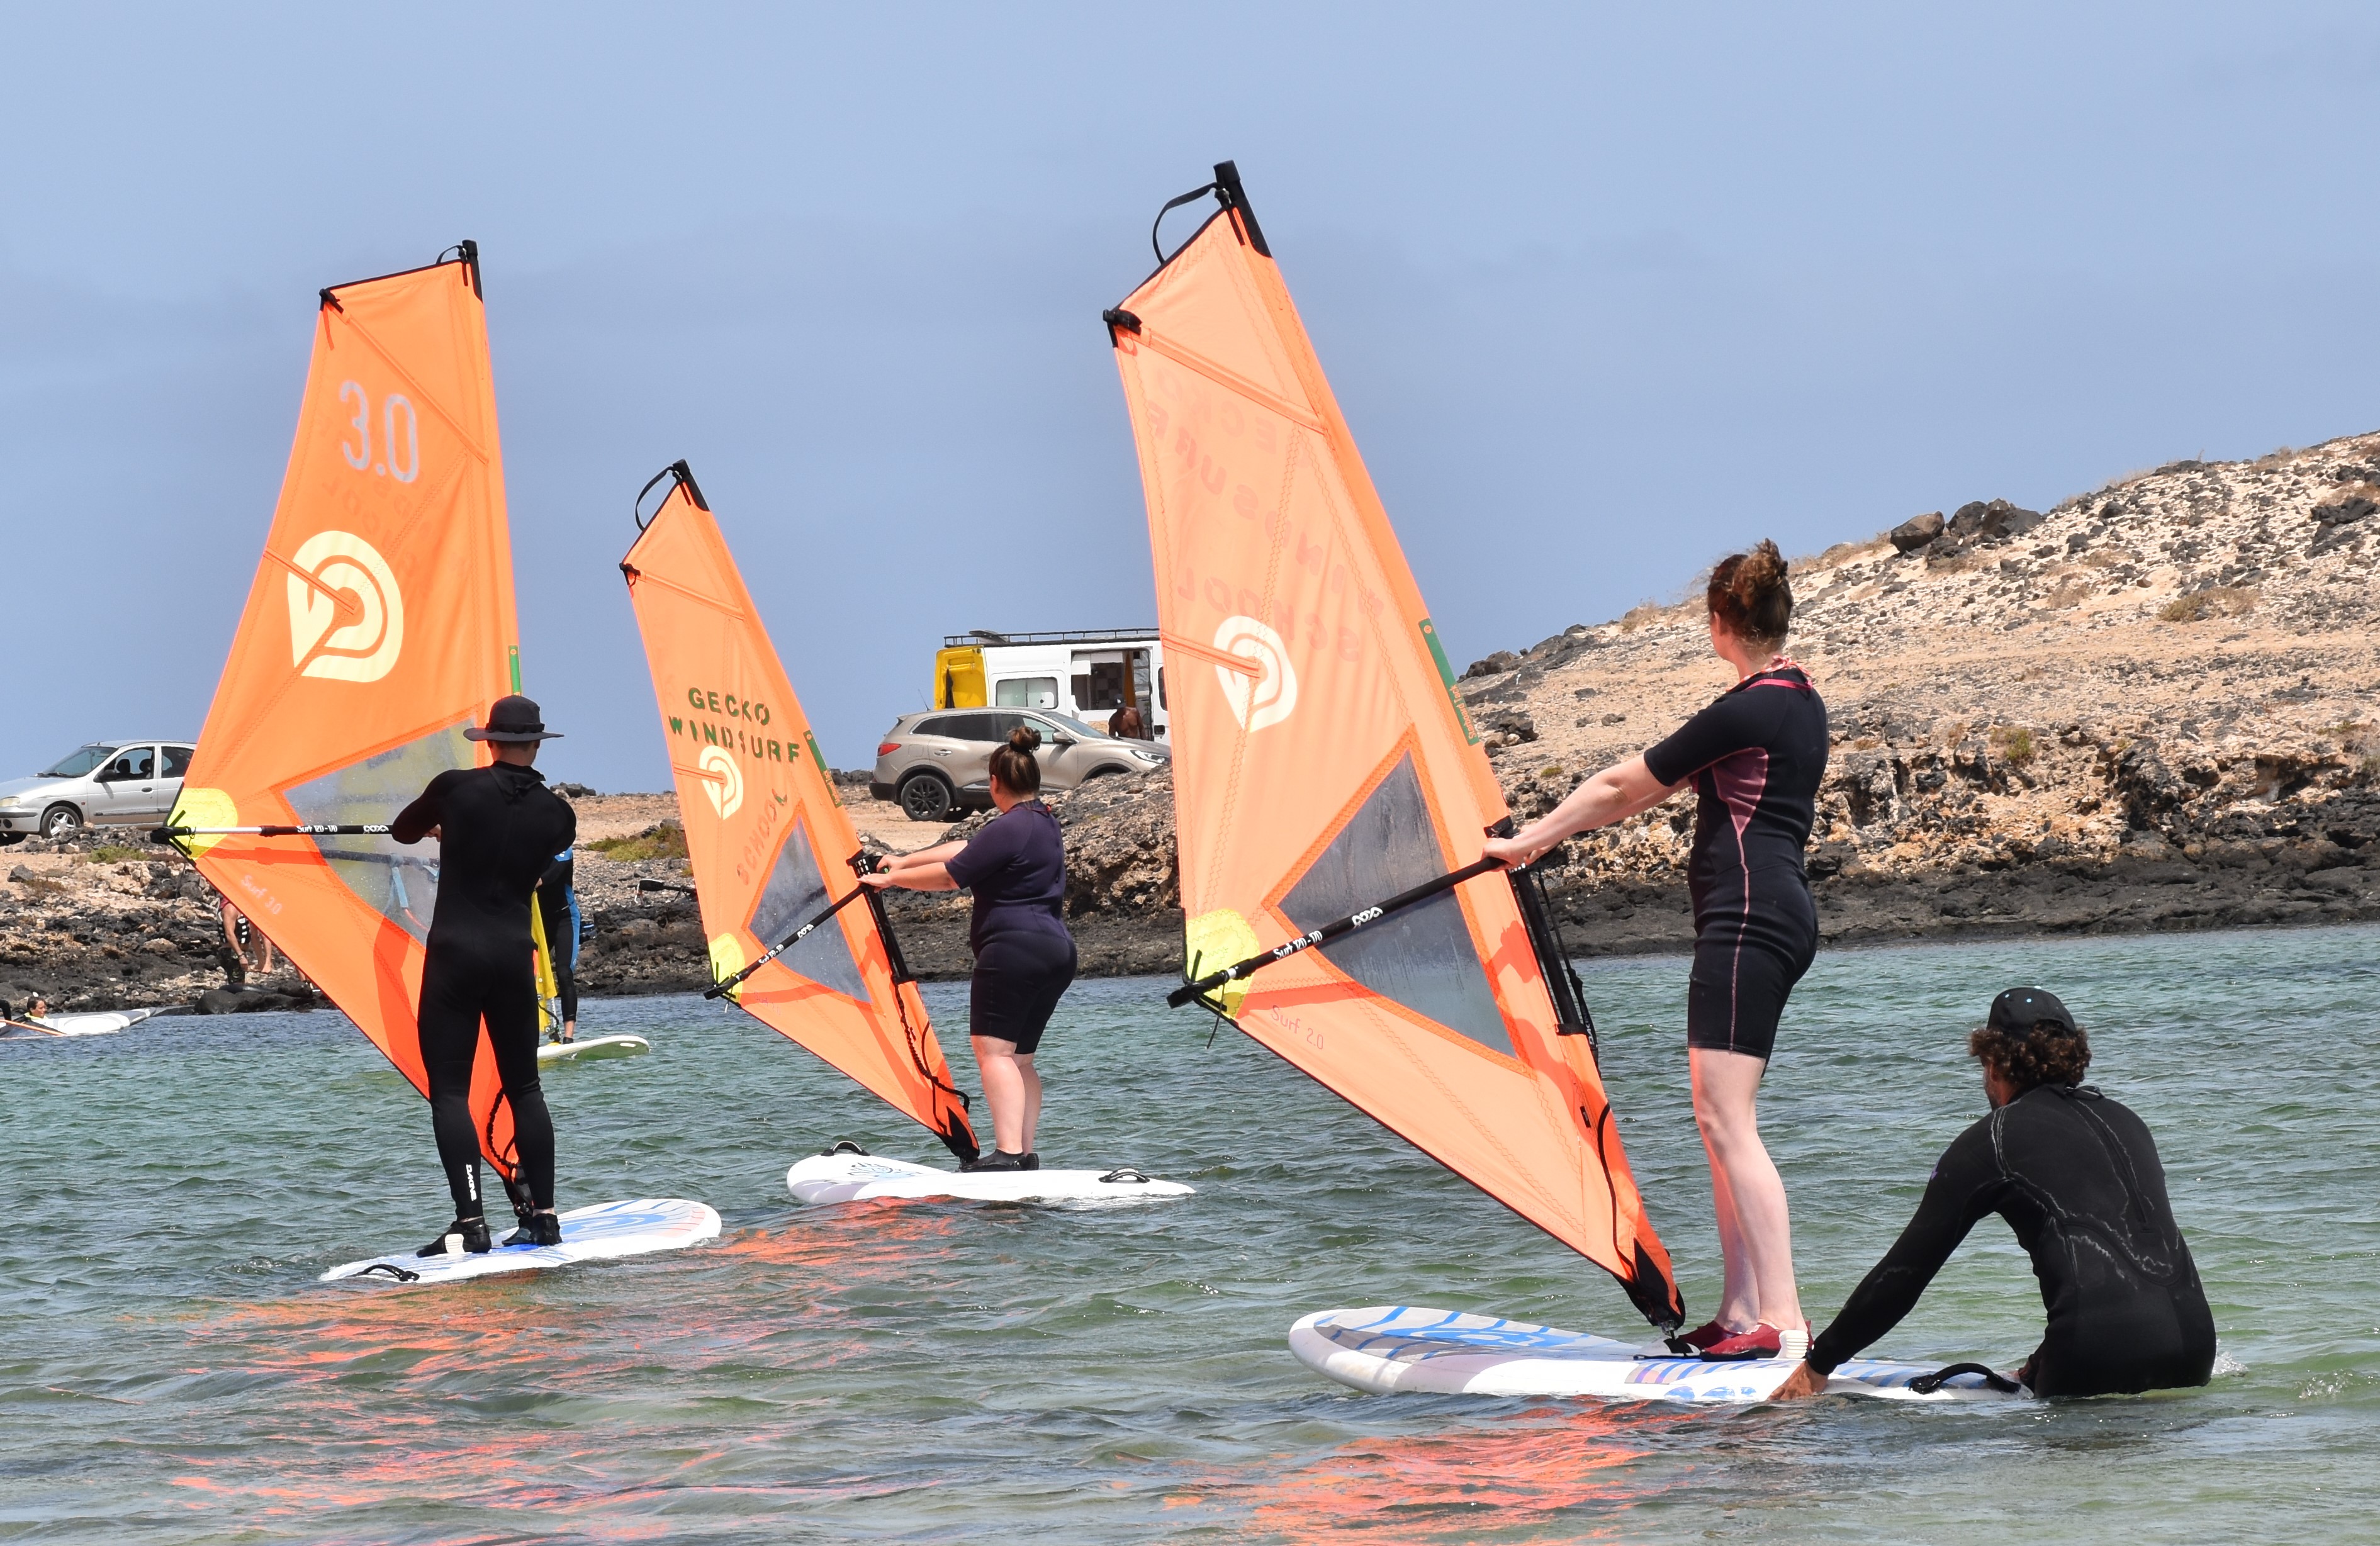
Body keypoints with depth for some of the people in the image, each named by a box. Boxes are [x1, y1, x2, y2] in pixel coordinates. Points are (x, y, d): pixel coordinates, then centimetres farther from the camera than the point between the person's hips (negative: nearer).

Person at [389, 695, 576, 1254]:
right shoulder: (557, 815, 4)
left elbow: (402, 830, 13)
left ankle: (470, 1222, -12)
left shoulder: (456, 787, -5)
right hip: (514, 956, 3)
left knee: (449, 1089, -2)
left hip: (455, 952, -3)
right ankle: (542, 1215, 12)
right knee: (523, 1086, 14)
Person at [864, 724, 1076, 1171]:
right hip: (1057, 950, 10)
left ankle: (1007, 1153, -23)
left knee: (993, 1049, -11)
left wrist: (892, 879, 3)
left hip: (1013, 947, -10)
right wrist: (904, 860, 27)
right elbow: (966, 850, 23)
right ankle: (1025, 1155, 7)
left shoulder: (1008, 829, -13)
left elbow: (950, 876, -10)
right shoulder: (1046, 824, 17)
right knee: (1020, 1057, 12)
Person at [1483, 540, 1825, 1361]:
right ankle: (1740, 1311, 9)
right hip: (1777, 914, 10)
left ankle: (1782, 1321, -18)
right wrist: (1561, 829, 30)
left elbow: (1622, 785, -6)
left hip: (1748, 915, -10)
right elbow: (1663, 786, 26)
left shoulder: (1746, 712, -14)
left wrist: (1527, 842, 5)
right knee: (1720, 1117, 11)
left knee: (1727, 1118, -12)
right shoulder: (1801, 703, 16)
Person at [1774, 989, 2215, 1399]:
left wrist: (1818, 1364, 18)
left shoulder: (1990, 1143, 6)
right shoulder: (2126, 1122, 24)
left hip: (2106, 1353, -6)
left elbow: (1906, 1268, 9)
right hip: (2194, 1344, 6)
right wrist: (2043, 1367, 35)